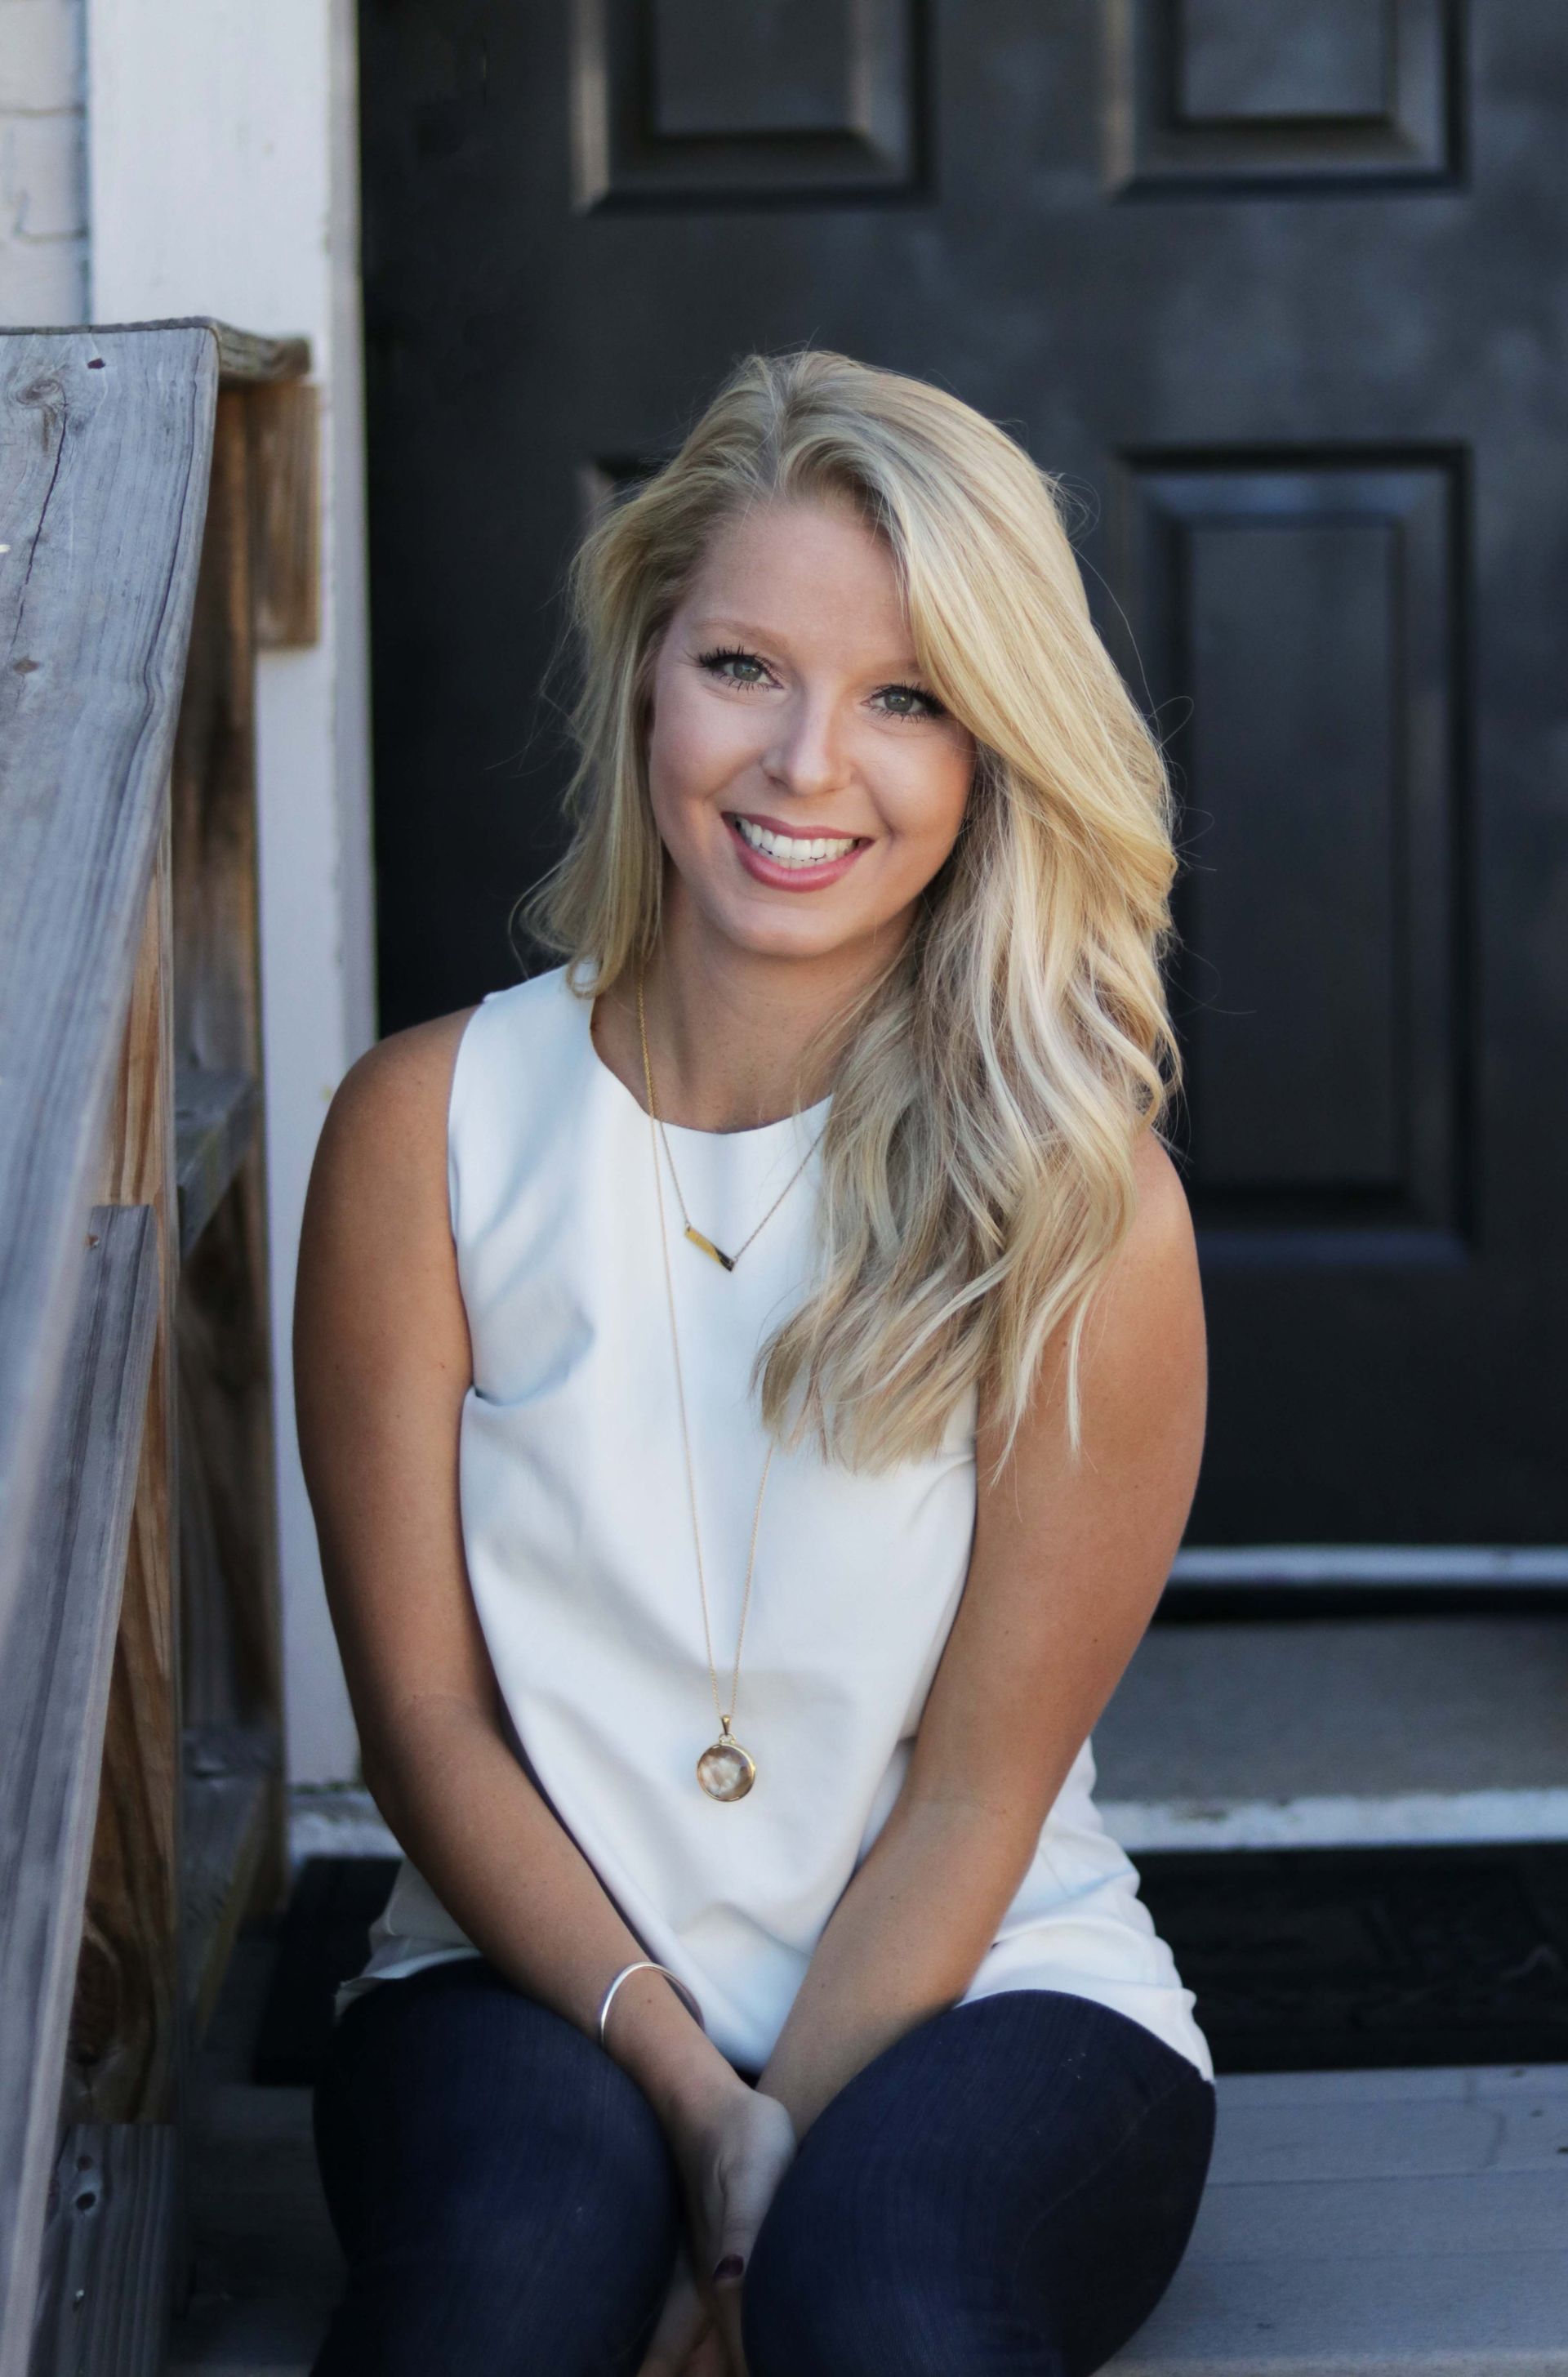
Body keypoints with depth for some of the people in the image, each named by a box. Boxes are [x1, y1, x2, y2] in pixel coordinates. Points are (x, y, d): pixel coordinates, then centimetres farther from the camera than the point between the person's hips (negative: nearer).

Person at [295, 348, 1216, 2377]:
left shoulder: (1087, 1208, -9)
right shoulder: (429, 1127, -4)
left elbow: (978, 1788, -6)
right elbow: (423, 1705, -3)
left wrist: (785, 2145, -14)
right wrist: (689, 2091, -13)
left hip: (982, 1987, -1)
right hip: (537, 1977, 1)